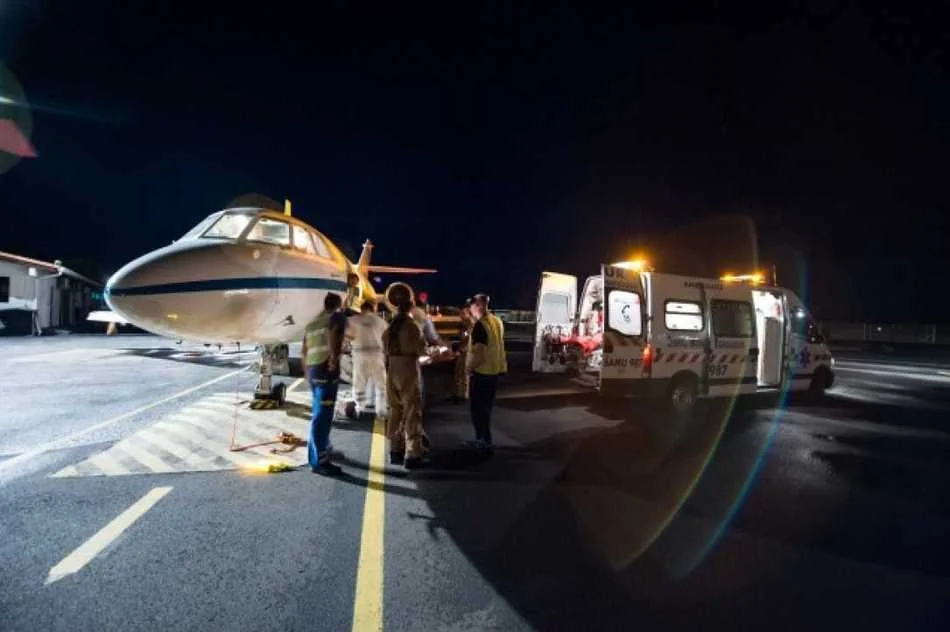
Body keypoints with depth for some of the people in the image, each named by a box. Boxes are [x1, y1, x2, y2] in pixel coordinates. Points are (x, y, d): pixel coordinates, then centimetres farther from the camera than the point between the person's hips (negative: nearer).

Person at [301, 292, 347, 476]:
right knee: (323, 414, -6)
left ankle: (317, 449, 36)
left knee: (319, 412, 22)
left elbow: (304, 351, 24)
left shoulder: (311, 323, 21)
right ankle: (319, 461, -4)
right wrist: (334, 359, -21)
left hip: (312, 369, 8)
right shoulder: (337, 317, -1)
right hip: (327, 370, -8)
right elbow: (333, 333, -24)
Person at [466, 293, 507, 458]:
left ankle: (486, 445, 2)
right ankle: (482, 440, 30)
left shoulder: (480, 324, -20)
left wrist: (470, 368, -12)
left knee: (477, 408, 2)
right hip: (495, 370, 9)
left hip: (481, 371, -8)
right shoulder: (497, 321, 6)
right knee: (486, 406, 18)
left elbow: (479, 352, -24)